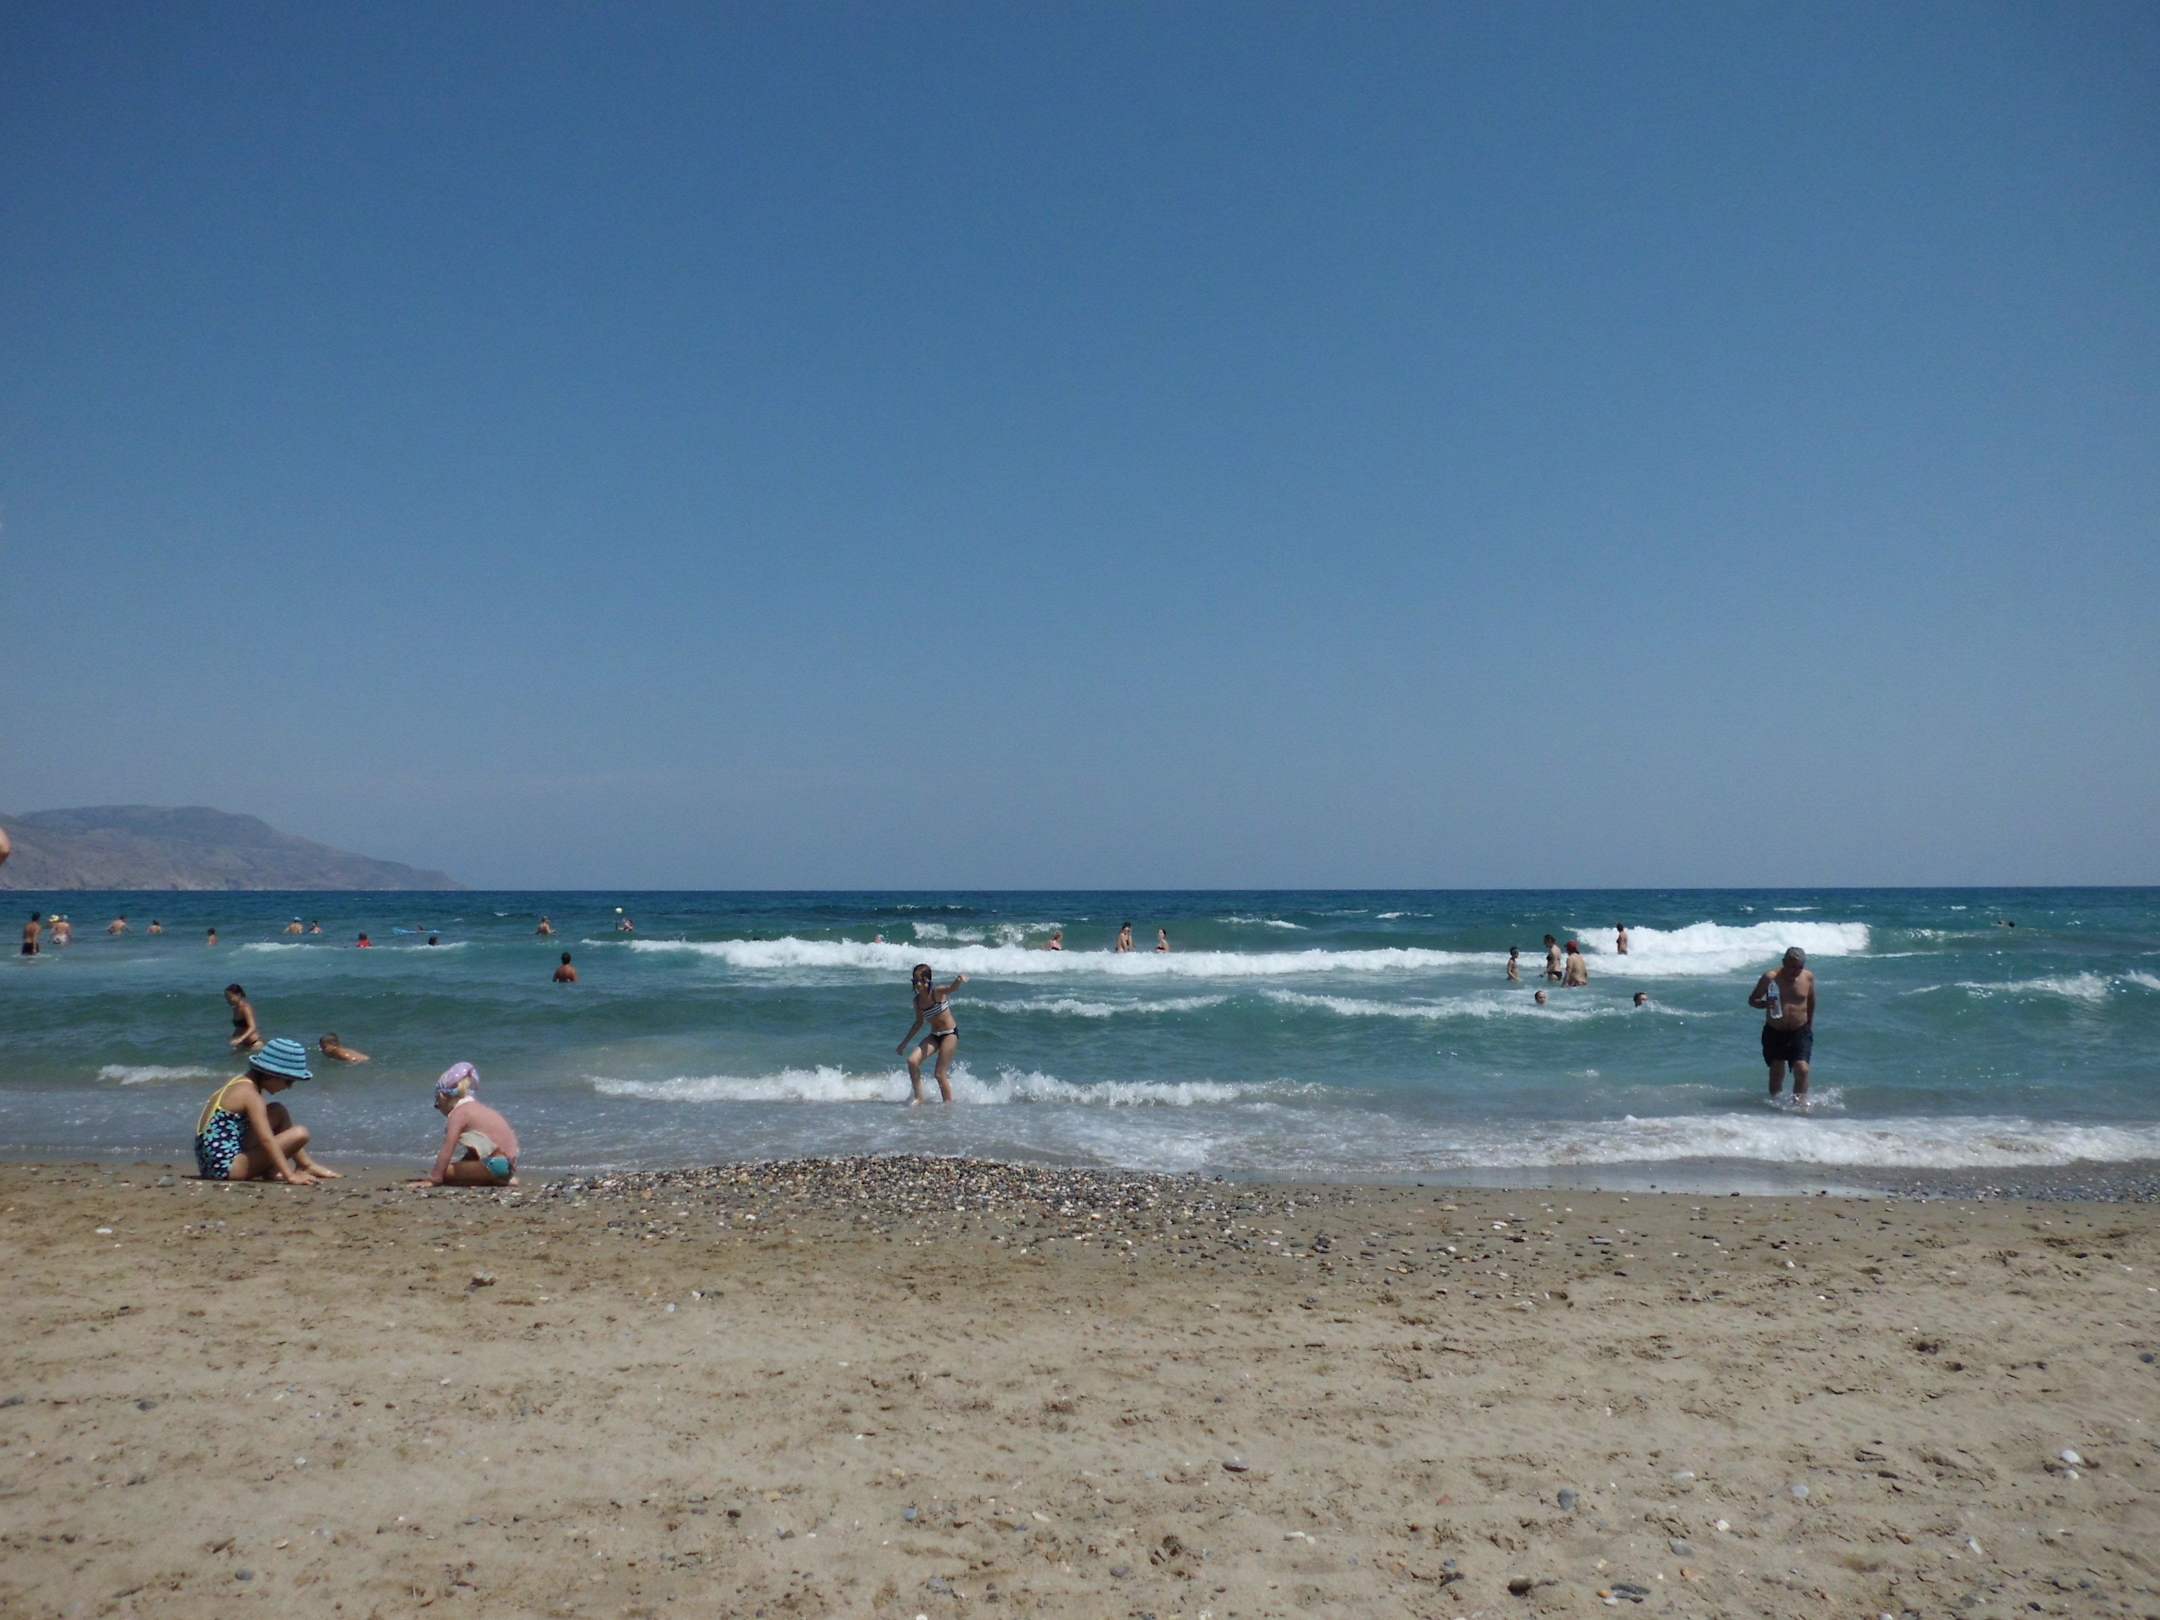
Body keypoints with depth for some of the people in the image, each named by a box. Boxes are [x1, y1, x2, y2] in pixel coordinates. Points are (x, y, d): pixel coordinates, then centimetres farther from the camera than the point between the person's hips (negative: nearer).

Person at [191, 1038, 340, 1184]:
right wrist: (290, 1176, -29)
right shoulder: (251, 1095, -16)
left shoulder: (240, 1082, 13)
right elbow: (266, 1140, -25)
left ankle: (306, 1164, 14)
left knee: (278, 1113, 16)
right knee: (300, 1134, -17)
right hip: (227, 1166, -10)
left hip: (211, 1163, 10)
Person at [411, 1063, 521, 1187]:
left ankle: (495, 1181, -10)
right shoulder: (477, 1107, 21)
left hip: (497, 1164, -9)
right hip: (509, 1161, 9)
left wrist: (433, 1179, -13)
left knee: (446, 1171, -6)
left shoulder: (458, 1113, -6)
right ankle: (502, 1178, 9)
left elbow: (447, 1149, -14)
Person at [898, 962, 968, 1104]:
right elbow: (919, 1022, 16)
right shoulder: (917, 1001, 2)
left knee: (940, 1074, -7)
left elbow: (952, 988, -39)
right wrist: (905, 1042, 20)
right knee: (912, 1061, -11)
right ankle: (919, 1097, 1)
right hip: (934, 1035, 6)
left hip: (950, 1033, -6)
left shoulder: (937, 993, -16)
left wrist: (959, 981, -63)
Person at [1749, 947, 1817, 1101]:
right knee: (1776, 1072, 8)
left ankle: (1800, 1102, -5)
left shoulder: (1808, 977, -2)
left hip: (1800, 1032, 1)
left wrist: (1809, 1024, 21)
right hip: (1775, 1033, -1)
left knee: (1802, 1069, -15)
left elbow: (1811, 1001, 15)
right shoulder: (1770, 978, -10)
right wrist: (1765, 1003, -25)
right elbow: (1752, 1000, -4)